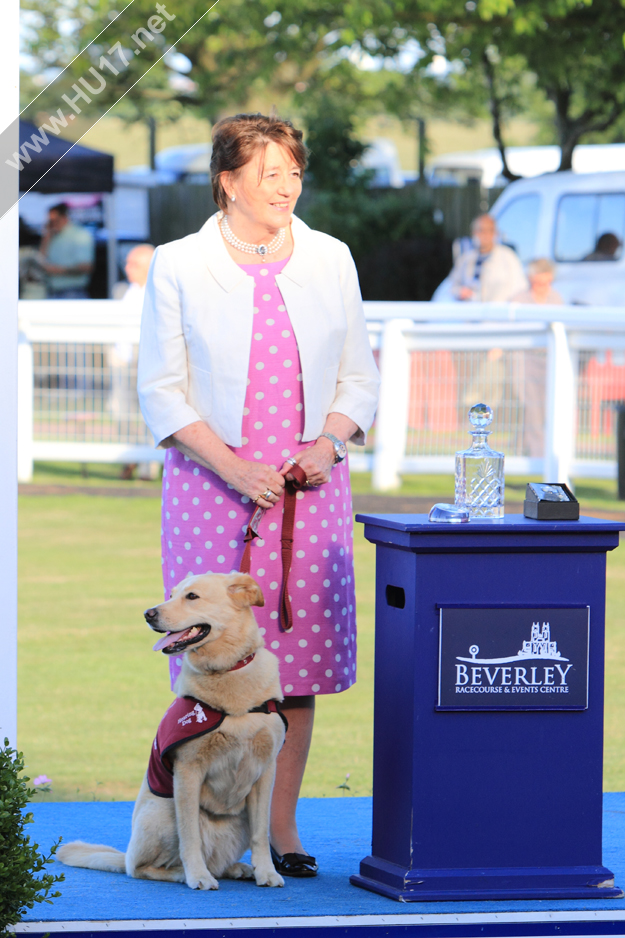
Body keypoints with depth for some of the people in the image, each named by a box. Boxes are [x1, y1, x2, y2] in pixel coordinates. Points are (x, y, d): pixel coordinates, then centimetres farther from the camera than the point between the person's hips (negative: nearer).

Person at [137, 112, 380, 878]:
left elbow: (359, 376, 12)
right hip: (211, 487, -2)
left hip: (309, 486, 3)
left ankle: (283, 828, 8)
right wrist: (231, 466, -13)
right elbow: (161, 391, -1)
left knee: (298, 652, 0)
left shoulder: (330, 261, 9)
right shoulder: (178, 267, 0)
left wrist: (326, 444, -7)